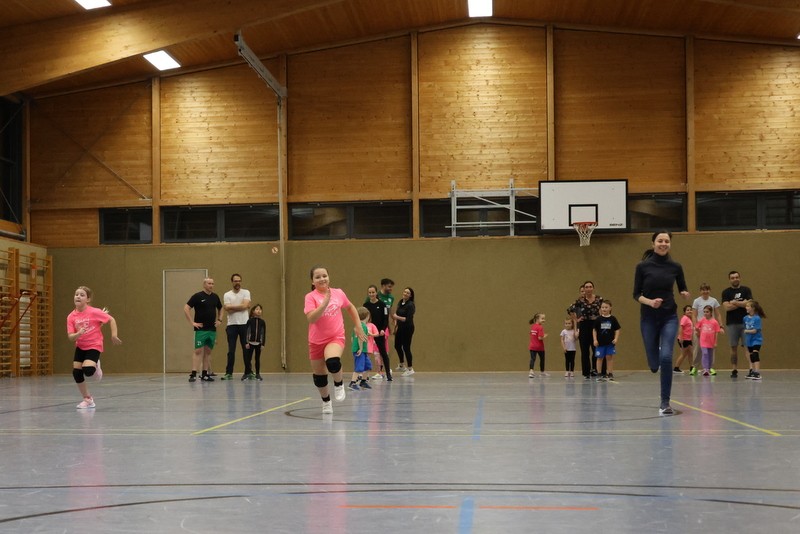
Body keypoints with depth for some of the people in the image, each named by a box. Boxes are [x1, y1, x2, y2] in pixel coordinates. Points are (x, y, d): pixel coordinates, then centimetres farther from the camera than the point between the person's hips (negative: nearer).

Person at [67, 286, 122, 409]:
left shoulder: (94, 312, -17)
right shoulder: (71, 316, -7)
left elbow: (111, 320, -7)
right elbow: (70, 337, -11)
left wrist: (114, 335, -13)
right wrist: (78, 334, -31)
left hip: (94, 346, -5)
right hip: (80, 347, 5)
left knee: (87, 370, -26)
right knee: (76, 373, -3)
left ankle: (95, 367, 14)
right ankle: (88, 399, 16)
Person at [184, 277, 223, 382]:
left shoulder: (215, 297, 11)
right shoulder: (197, 296, -6)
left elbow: (220, 309, 27)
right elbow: (186, 308, -9)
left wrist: (219, 320, 14)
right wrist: (192, 322, -12)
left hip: (212, 329, 5)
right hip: (201, 329, -5)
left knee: (208, 351, 7)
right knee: (198, 351, -10)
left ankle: (205, 374, 12)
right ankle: (193, 374, -11)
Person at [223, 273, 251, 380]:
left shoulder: (246, 293, 4)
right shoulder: (227, 295, 5)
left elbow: (245, 306, -12)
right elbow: (227, 309, -9)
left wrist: (232, 307, -7)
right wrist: (242, 307, -8)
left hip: (244, 324, 0)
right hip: (232, 324, 0)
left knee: (246, 349, 4)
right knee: (231, 350, 0)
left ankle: (248, 372, 11)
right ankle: (229, 373, 2)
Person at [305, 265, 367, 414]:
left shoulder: (338, 293, -1)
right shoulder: (310, 297, -9)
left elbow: (350, 308, 19)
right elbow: (311, 318, -25)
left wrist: (358, 326, 16)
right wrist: (325, 302, -31)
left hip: (336, 337, -1)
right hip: (316, 341, 1)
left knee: (332, 362, -32)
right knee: (319, 376, 11)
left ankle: (339, 384, 0)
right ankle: (326, 402, 37)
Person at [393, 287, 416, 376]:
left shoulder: (410, 305, -16)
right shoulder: (400, 302, 7)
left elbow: (408, 319, -21)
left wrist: (397, 317, -29)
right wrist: (396, 325, 5)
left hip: (408, 328, -8)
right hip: (400, 327, 8)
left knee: (406, 347, -4)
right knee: (397, 346, 14)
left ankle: (410, 369, 7)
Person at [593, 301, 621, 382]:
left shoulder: (613, 319, -1)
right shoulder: (599, 319, -2)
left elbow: (617, 330, 4)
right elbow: (594, 330, 2)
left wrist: (616, 339, -7)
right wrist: (595, 340, -4)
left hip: (610, 342, 0)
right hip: (600, 342, 0)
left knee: (609, 357, 2)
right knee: (599, 358, 5)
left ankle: (610, 374, 9)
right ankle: (599, 375, 12)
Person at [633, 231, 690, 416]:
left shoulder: (676, 267, 0)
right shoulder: (643, 266, -6)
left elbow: (683, 289, 12)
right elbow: (636, 294, -3)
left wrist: (686, 295, -11)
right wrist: (650, 302, -21)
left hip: (669, 317, 0)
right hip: (649, 318, 0)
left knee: (666, 357, -18)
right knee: (654, 364, 5)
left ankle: (665, 402, -8)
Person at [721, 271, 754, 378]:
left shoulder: (746, 290, 7)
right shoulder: (726, 292, 6)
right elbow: (727, 307, -7)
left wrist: (734, 302, -7)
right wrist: (742, 303, -7)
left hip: (745, 322, -1)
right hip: (732, 323, 1)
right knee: (734, 347, 2)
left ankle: (751, 369, -5)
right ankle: (734, 370, 6)